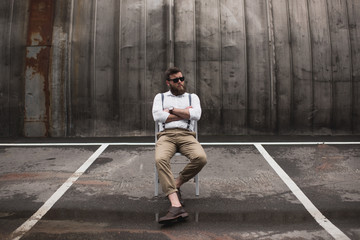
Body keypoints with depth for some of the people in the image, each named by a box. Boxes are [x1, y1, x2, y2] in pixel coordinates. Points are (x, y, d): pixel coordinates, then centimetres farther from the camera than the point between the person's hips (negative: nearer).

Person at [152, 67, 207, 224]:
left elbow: (196, 115, -1)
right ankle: (176, 205, -40)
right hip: (166, 135, -1)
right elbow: (157, 116, -1)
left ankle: (175, 185, -10)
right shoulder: (160, 97, 20)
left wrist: (171, 109, 0)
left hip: (186, 135, 1)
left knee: (201, 158, -31)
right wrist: (185, 113, 1)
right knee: (160, 159, -35)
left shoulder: (193, 97, 21)